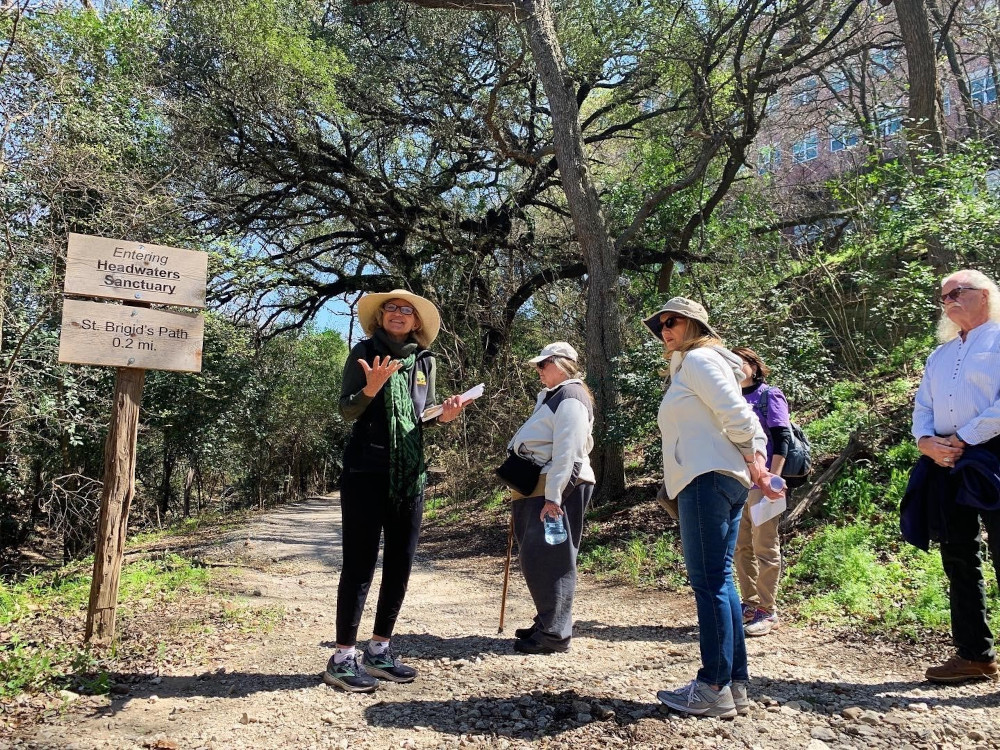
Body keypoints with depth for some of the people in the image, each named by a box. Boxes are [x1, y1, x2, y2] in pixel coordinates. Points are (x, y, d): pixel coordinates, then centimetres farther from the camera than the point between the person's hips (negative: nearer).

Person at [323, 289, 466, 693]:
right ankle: (343, 658, 9)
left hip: (410, 474, 6)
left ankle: (379, 650, 25)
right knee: (360, 565, -3)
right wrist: (371, 388, -26)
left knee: (400, 565, 10)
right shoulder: (365, 352, -3)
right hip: (366, 472, -5)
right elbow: (346, 411, -7)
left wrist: (445, 416, -3)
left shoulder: (426, 361, 11)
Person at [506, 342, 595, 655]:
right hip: (537, 488, 11)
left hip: (557, 489, -11)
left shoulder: (571, 398, -12)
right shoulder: (549, 396, 21)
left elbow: (566, 452, -21)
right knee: (532, 558, 14)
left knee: (547, 559, -8)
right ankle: (546, 623, 25)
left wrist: (553, 496, -25)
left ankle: (555, 635, 0)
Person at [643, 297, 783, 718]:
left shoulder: (697, 359, -3)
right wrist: (759, 457, 8)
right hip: (722, 481, 10)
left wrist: (752, 460, -2)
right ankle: (734, 685, 14)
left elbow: (735, 412, -13)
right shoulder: (689, 365, 26)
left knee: (709, 581, -8)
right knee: (719, 580, 10)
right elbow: (745, 419, 20)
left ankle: (714, 689, -3)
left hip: (707, 478, -10)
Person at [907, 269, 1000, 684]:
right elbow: (922, 406, 15)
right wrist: (925, 441, -3)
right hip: (946, 465, 7)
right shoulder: (939, 355, 21)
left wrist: (963, 439, -15)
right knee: (959, 561, 10)